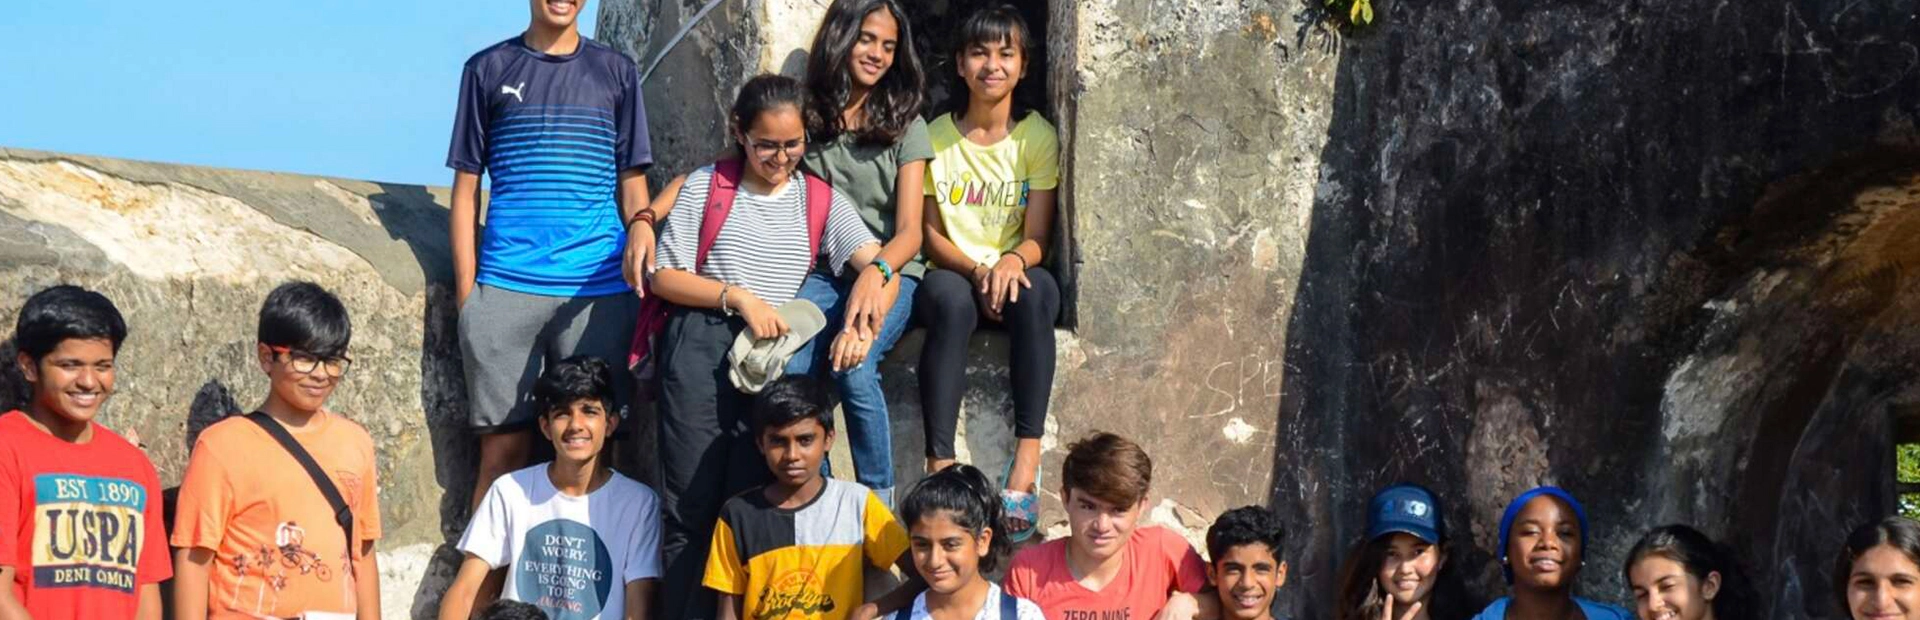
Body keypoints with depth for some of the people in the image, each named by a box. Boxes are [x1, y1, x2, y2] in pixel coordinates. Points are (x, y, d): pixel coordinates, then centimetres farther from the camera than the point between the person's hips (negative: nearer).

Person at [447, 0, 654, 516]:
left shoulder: (616, 72, 12)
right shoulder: (489, 69, 10)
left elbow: (632, 179, 13)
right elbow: (466, 188, 10)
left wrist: (640, 222, -10)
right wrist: (467, 293, 2)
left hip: (599, 286, 1)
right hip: (506, 286, -1)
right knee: (504, 449, -2)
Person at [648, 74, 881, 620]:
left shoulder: (821, 201, 12)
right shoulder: (705, 186, 6)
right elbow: (665, 277, 2)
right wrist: (737, 296, -11)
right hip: (701, 347, -1)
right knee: (691, 504, -2)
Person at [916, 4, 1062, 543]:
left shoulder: (1038, 136, 4)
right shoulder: (935, 135, 5)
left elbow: (1037, 237, -1)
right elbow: (929, 233, 2)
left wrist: (1013, 262, -25)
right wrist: (976, 270, -17)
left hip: (1012, 275, 1)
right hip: (951, 273, 0)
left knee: (1039, 291, -36)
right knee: (951, 298, -38)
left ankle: (1027, 460, -40)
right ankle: (940, 466, -41)